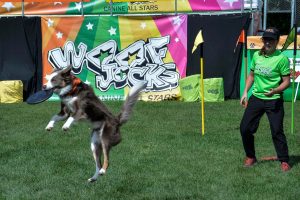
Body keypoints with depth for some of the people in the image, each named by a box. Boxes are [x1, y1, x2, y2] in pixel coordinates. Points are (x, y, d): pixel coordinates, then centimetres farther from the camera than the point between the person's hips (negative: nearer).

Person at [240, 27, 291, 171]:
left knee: (277, 131, -5)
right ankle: (250, 157, 22)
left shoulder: (281, 58, -12)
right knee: (244, 128, 3)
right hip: (256, 97, 6)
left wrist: (275, 91, -28)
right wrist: (245, 92, 10)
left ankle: (284, 161, 11)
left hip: (274, 100, -5)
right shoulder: (257, 55, 5)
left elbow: (286, 81, -11)